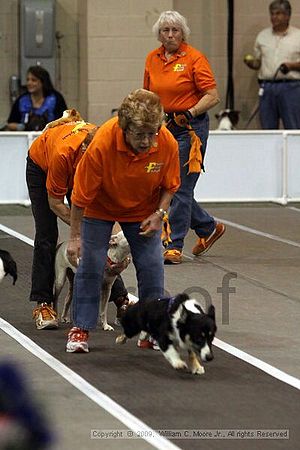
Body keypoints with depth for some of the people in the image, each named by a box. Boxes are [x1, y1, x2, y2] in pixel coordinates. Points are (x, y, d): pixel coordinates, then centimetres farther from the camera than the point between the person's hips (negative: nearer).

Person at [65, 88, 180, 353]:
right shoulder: (102, 144, -36)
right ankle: (81, 329, 6)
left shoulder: (168, 144, -28)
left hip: (143, 210, 2)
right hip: (100, 208, -2)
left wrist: (159, 214, -19)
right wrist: (75, 236, -18)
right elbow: (81, 195, -23)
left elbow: (170, 185, -6)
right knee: (90, 264, -7)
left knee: (152, 266, -3)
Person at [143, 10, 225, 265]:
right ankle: (208, 228, 26)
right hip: (163, 127, 7)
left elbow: (212, 96, -12)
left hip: (191, 127, -7)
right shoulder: (152, 59, 8)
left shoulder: (194, 58, -9)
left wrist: (190, 113, -22)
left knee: (180, 188, -7)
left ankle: (175, 246, -1)